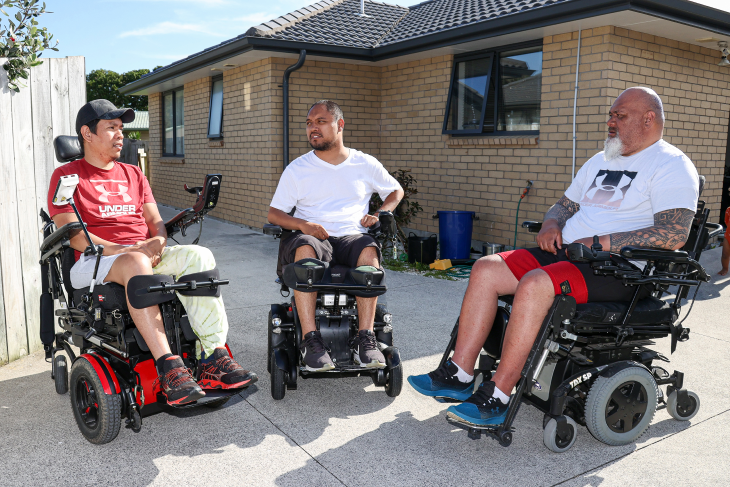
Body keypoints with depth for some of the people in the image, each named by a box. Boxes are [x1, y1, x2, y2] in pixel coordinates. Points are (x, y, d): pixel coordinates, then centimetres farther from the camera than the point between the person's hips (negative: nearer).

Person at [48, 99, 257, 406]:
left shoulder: (133, 174, 26)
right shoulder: (67, 176, 9)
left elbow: (156, 222, 18)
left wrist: (157, 241, -7)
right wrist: (120, 250, -18)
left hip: (146, 254, 5)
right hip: (95, 260, -4)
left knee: (200, 256, -25)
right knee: (135, 263, -40)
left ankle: (214, 358, -32)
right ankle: (168, 367, -45)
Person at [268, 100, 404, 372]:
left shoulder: (365, 164, 14)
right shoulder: (297, 169, 12)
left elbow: (396, 191, 26)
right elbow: (274, 214, 9)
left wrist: (380, 214, 5)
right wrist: (302, 224, -12)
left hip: (351, 237, 1)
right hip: (312, 237, 0)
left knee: (369, 248, -35)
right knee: (304, 248, -37)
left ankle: (365, 338, -33)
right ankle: (310, 340, -35)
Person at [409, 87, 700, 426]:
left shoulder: (671, 165, -3)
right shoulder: (600, 161, 24)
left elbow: (675, 234, -17)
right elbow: (565, 204, 28)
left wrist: (604, 242, -20)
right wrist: (551, 224, 3)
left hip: (618, 270, -8)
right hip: (566, 253, 8)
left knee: (535, 284, -34)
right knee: (486, 269, -11)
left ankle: (496, 398, -24)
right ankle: (459, 376, -10)